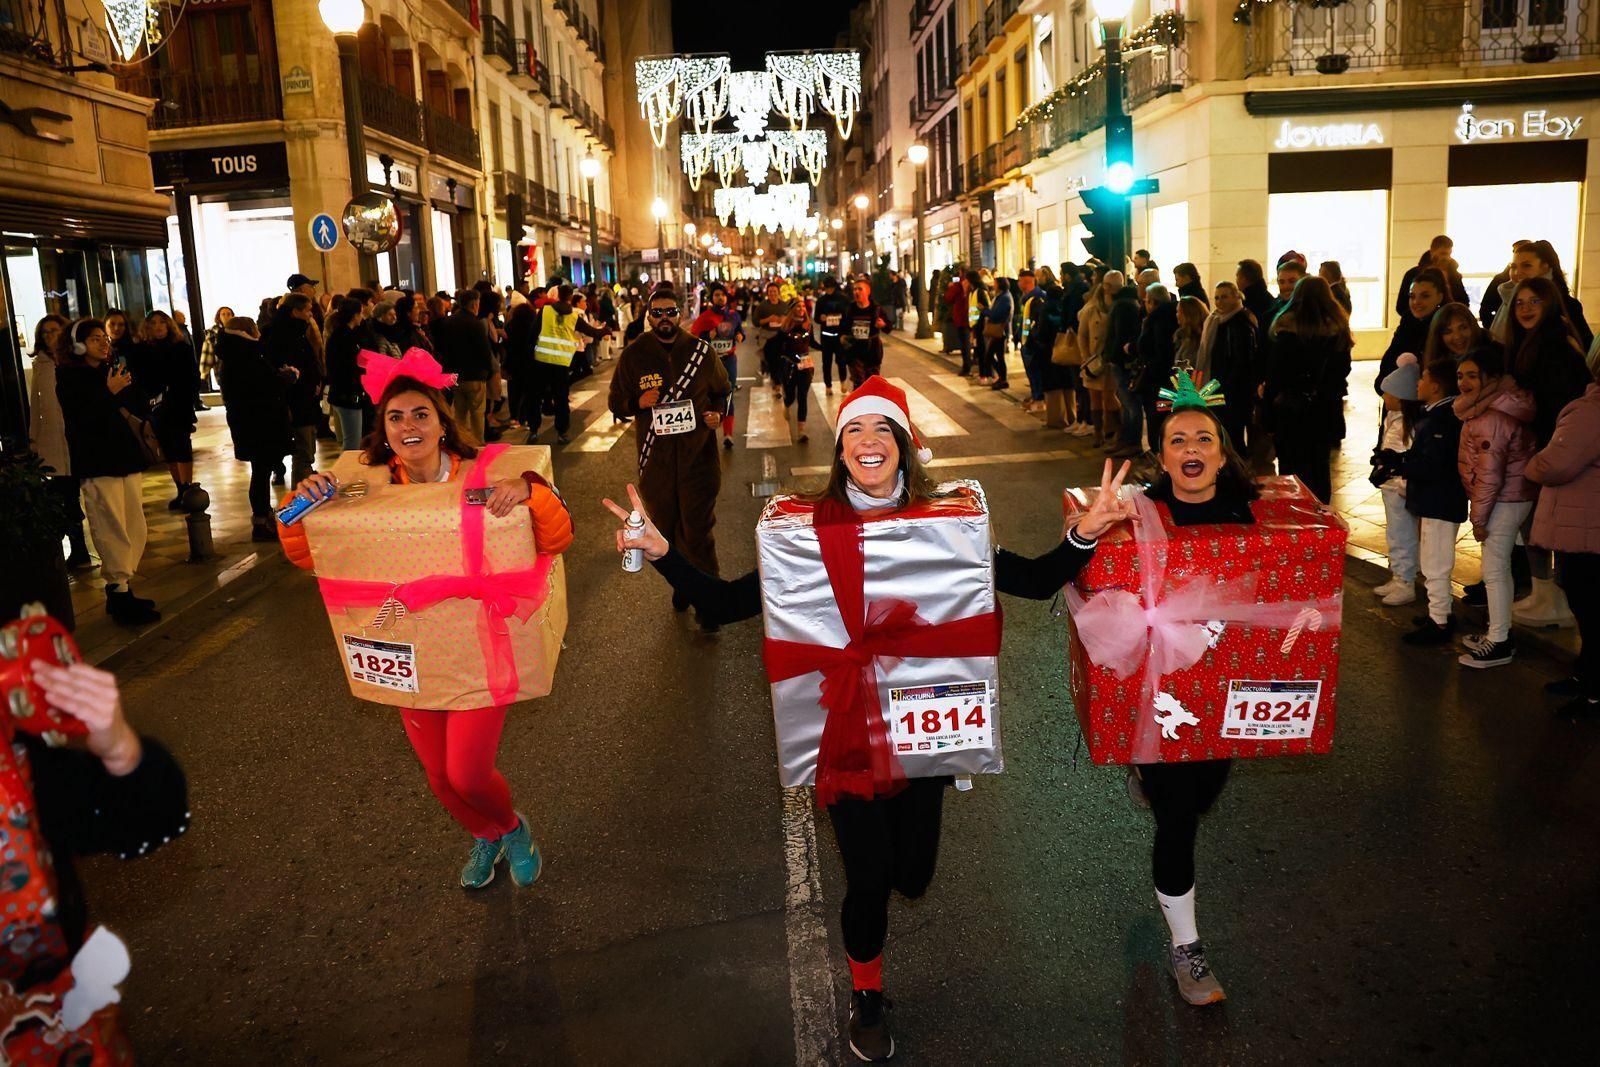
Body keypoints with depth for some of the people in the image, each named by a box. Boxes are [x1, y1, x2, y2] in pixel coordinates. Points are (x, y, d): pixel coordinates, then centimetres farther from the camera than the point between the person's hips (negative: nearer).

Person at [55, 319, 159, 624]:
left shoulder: (113, 372, 13)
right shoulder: (69, 377, -2)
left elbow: (143, 411, 8)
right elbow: (79, 419, -15)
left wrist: (128, 387, -6)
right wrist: (109, 393, -20)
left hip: (127, 457, 6)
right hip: (97, 464, -6)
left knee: (136, 530, 8)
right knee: (113, 532, -9)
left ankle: (121, 591, 17)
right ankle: (119, 594, -3)